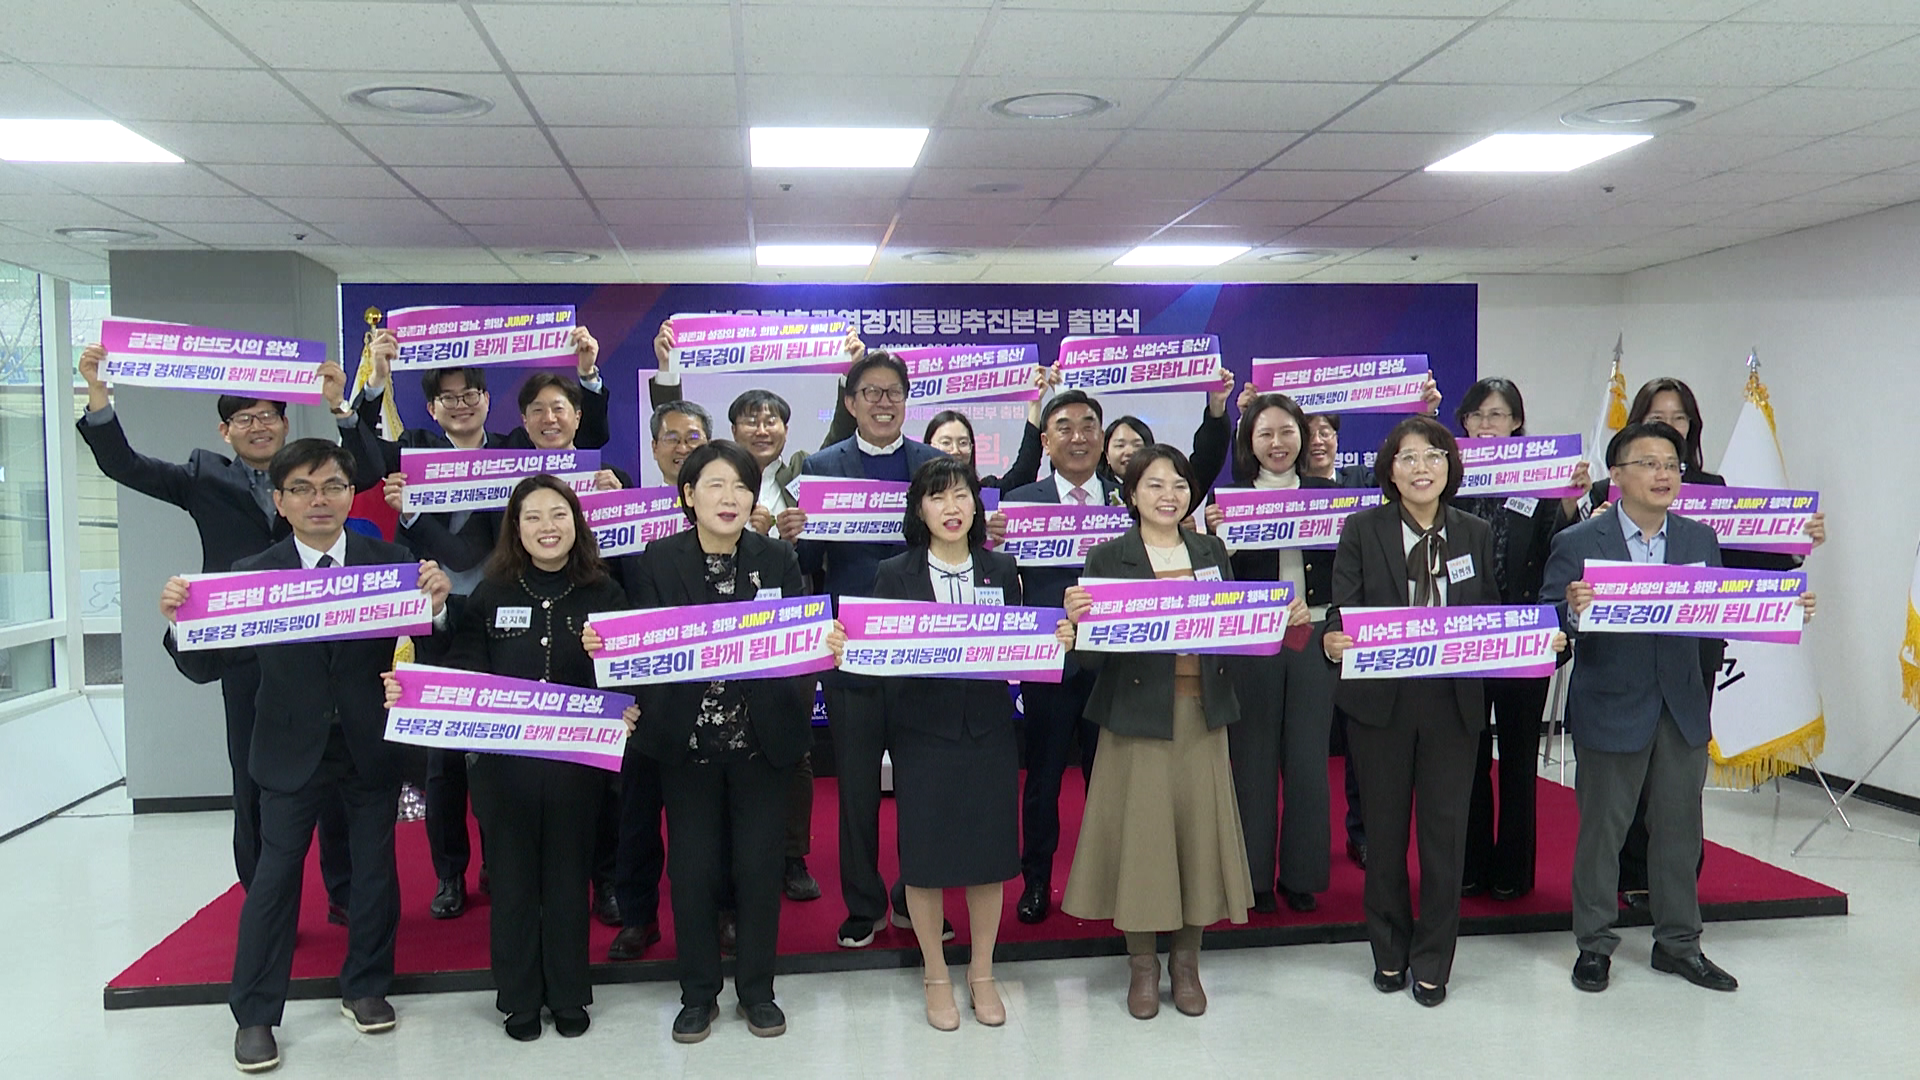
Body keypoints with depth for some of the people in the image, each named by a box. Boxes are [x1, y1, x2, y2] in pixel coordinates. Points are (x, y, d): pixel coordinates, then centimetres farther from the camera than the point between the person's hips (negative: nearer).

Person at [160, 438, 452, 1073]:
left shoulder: (391, 563, -6)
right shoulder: (253, 575, -6)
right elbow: (207, 668, -8)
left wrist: (435, 606, -31)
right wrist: (180, 623, -27)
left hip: (373, 747, 1)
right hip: (292, 752, -1)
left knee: (375, 870, 13)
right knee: (274, 876, 5)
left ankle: (365, 988, 33)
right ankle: (255, 1014, 20)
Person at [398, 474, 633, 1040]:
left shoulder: (603, 593, -1)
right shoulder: (490, 593, -1)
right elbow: (461, 671, -4)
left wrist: (626, 711, -19)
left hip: (576, 760, 0)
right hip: (503, 760, 0)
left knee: (567, 877, 13)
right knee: (513, 879, 11)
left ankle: (568, 996, 29)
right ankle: (519, 998, 27)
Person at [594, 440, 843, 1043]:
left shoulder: (778, 560, -1)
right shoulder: (659, 560, -3)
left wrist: (828, 648, -26)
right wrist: (606, 645, -25)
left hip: (763, 739, 1)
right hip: (687, 739, 0)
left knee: (758, 866, 9)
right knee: (693, 868, 8)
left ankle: (757, 990, 28)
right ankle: (698, 993, 27)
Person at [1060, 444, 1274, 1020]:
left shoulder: (1211, 550, 10)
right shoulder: (1108, 558, -3)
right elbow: (1094, 655, -8)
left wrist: (1288, 620, -6)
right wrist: (1076, 619, -28)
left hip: (1202, 712, 3)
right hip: (1138, 713, -3)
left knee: (1199, 827, 7)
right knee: (1140, 829, 2)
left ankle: (1186, 961, 24)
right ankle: (1142, 963, 20)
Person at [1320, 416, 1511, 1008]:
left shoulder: (1475, 535, 7)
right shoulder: (1362, 530, 0)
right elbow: (1343, 609, -7)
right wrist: (1334, 641, -29)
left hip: (1453, 700, 1)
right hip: (1380, 698, -1)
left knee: (1445, 830, 5)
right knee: (1384, 829, 10)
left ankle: (1433, 961, 21)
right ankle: (1389, 952, 28)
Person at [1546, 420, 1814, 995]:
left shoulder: (1702, 540, 6)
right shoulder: (1577, 544, -8)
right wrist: (1572, 612, -35)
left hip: (1683, 711, 4)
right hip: (1611, 709, -4)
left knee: (1679, 828, 14)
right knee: (1601, 829, 7)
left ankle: (1678, 943, 30)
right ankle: (1595, 944, 21)